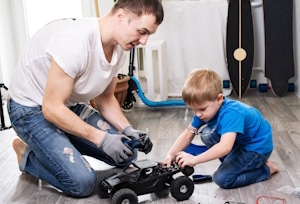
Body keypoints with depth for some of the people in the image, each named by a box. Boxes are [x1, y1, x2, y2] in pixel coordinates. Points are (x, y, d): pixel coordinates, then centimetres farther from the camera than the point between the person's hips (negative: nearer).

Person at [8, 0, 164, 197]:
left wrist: (127, 129, -9)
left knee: (126, 153, 1)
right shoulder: (75, 41, -33)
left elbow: (105, 98, 7)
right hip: (33, 110, -8)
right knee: (82, 182, -18)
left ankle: (63, 145, 15)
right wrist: (100, 138, -25)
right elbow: (52, 108, -29)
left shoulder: (119, 48, -7)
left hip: (72, 106, 8)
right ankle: (28, 154, 7)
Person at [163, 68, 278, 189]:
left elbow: (224, 147, -48)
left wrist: (194, 159, -46)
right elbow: (187, 135, -8)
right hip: (239, 142, 8)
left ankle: (266, 169, 1)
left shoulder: (231, 113, -36)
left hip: (257, 147, -8)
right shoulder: (205, 110, -10)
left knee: (222, 179, -16)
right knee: (207, 134, -6)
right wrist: (171, 154, -21)